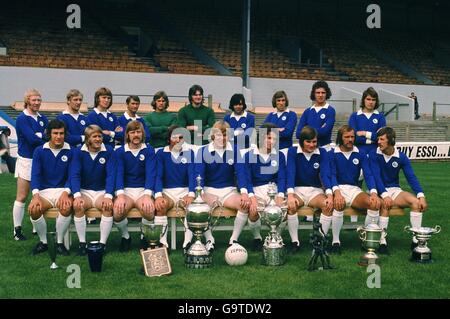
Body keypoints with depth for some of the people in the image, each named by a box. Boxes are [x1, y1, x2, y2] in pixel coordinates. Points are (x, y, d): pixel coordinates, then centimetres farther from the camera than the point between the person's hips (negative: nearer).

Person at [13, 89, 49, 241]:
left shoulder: (42, 118, 9)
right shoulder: (22, 119, -10)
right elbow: (32, 139, -20)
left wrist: (39, 135, -17)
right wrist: (45, 136, -8)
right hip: (26, 160, -6)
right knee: (22, 197, -2)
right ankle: (17, 230, 4)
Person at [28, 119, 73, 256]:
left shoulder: (71, 151, 1)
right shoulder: (39, 151, 5)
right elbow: (35, 174, -3)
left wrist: (66, 193, -22)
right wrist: (35, 195, -20)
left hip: (63, 190, -1)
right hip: (44, 191, 1)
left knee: (66, 207, -34)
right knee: (33, 209, -29)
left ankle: (60, 242, -11)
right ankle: (43, 242, -4)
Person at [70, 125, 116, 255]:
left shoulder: (109, 151, -3)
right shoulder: (78, 152, -2)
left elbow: (111, 175, -10)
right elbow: (74, 174, -10)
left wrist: (108, 196, -25)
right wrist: (77, 195, -27)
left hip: (102, 192, 0)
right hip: (84, 192, 0)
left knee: (108, 207, -31)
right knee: (78, 206, -31)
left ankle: (103, 243, -21)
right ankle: (82, 243, -18)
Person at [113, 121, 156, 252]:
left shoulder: (149, 150, 3)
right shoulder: (120, 151, 5)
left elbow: (151, 173, -9)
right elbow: (119, 173, -7)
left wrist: (147, 195, -26)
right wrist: (120, 195, -25)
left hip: (143, 190, 0)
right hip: (125, 190, 1)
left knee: (149, 209, -33)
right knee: (118, 210, -31)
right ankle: (125, 237, 0)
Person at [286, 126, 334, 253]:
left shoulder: (322, 152, 0)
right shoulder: (293, 151, -4)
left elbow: (325, 174, -10)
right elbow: (290, 173, -16)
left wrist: (329, 195, -27)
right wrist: (290, 195, -32)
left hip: (315, 190, 1)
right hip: (297, 190, -1)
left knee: (328, 205, -29)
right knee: (291, 206, -34)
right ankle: (294, 241, -19)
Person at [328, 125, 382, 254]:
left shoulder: (360, 154, 9)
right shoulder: (333, 154, 1)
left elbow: (368, 174, -2)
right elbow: (332, 175, -10)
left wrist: (374, 193, -21)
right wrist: (336, 192, -30)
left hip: (354, 189, 3)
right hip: (338, 188, -3)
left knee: (375, 204, -26)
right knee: (339, 204, -38)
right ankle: (335, 242, -22)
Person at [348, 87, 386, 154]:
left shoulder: (380, 116, 8)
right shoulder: (354, 116, 5)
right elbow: (353, 137, -6)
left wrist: (365, 133, -8)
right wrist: (373, 138, -6)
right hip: (359, 151, -1)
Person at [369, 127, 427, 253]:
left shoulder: (401, 157, -1)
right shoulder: (374, 155, -8)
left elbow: (411, 177, -7)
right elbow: (376, 177, -17)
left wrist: (421, 195, -22)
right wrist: (385, 195, -32)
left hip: (395, 190, 3)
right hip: (379, 191, -3)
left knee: (416, 202, -22)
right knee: (385, 204, -36)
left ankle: (416, 240, -17)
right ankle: (382, 241, -29)